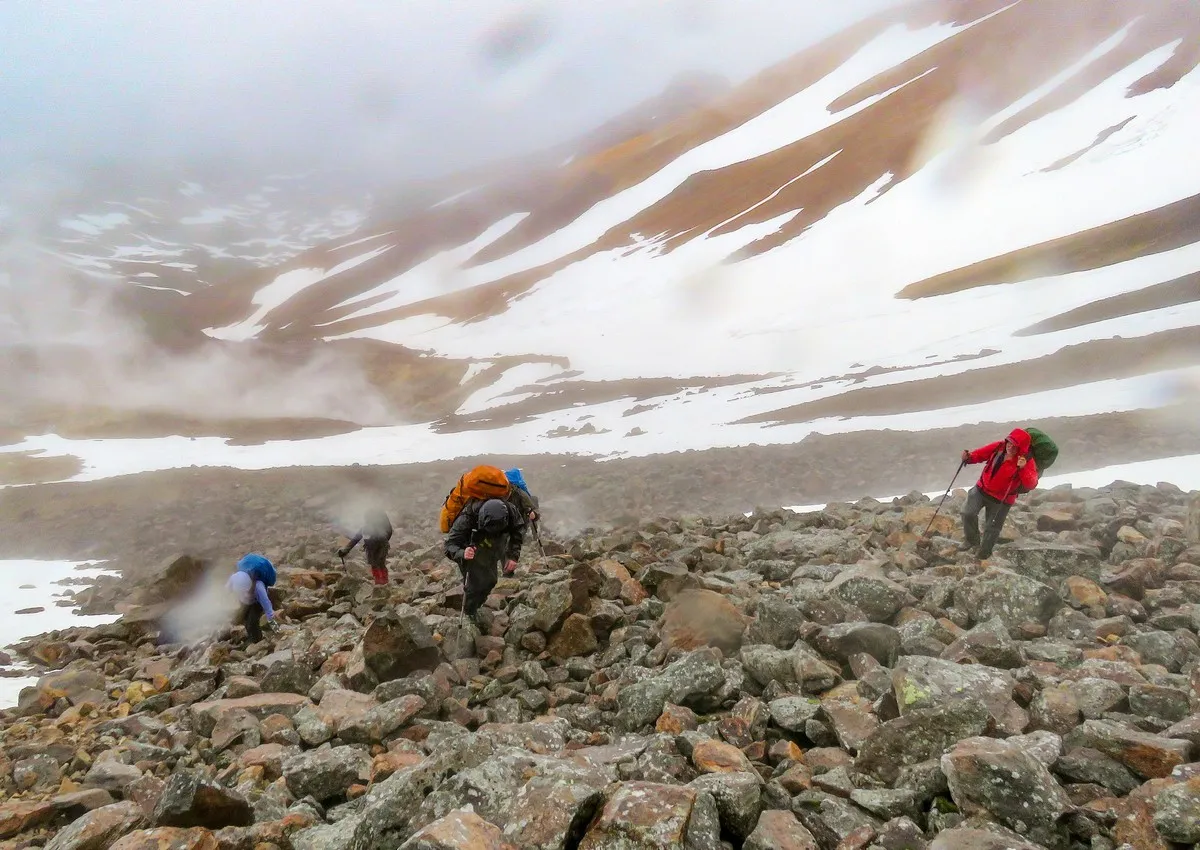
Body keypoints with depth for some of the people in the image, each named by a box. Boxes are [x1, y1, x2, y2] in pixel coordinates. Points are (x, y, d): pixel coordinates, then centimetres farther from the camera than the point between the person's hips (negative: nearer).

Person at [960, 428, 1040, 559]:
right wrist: (969, 457, -19)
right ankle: (972, 540, 17)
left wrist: (1023, 469, -45)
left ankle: (984, 554, 33)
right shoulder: (999, 447, -11)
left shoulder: (1027, 461, -20)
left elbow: (1031, 485, -29)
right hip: (982, 489, 3)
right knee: (968, 513, -10)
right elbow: (981, 453, 2)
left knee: (992, 529, 8)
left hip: (1001, 500, -3)